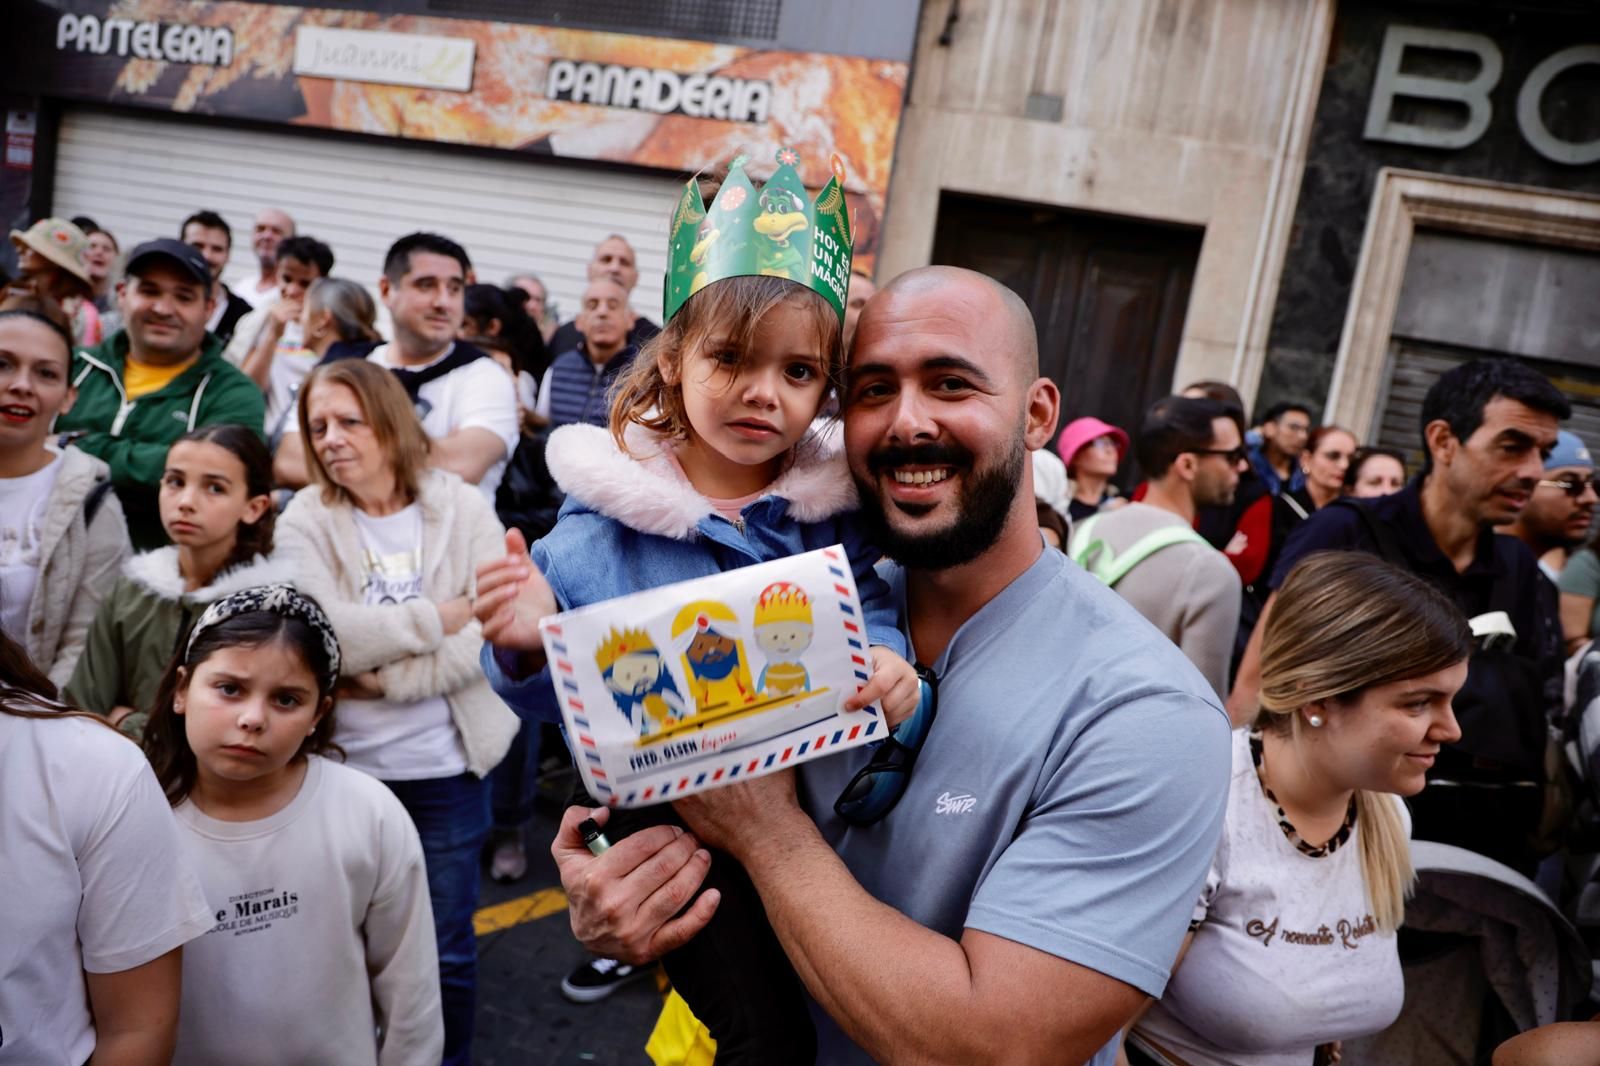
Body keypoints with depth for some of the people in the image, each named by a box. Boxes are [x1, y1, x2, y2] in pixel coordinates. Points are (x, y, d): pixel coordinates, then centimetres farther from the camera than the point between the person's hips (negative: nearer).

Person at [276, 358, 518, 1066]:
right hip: (344, 766, 1)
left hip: (447, 768, 0)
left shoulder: (464, 509, -3)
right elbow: (324, 634, -17)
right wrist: (440, 617, -15)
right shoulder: (305, 521, -2)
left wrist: (386, 676, -16)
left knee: (446, 950, 12)